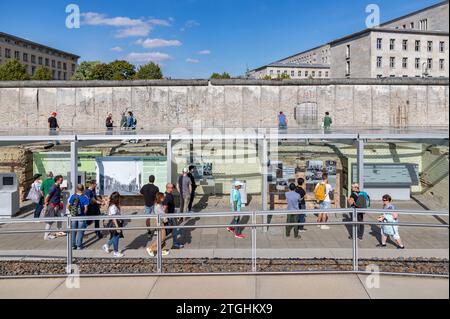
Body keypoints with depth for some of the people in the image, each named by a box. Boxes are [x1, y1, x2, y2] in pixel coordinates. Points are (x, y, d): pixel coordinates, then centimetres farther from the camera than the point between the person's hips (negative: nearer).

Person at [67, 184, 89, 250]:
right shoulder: (85, 198, -11)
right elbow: (85, 208, -14)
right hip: (81, 216, -3)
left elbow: (68, 206, 1)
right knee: (80, 231, 7)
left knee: (73, 231, 13)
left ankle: (73, 245, 18)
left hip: (73, 216, 3)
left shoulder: (73, 196, 0)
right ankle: (79, 245, 10)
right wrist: (84, 213, 4)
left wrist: (71, 211, 16)